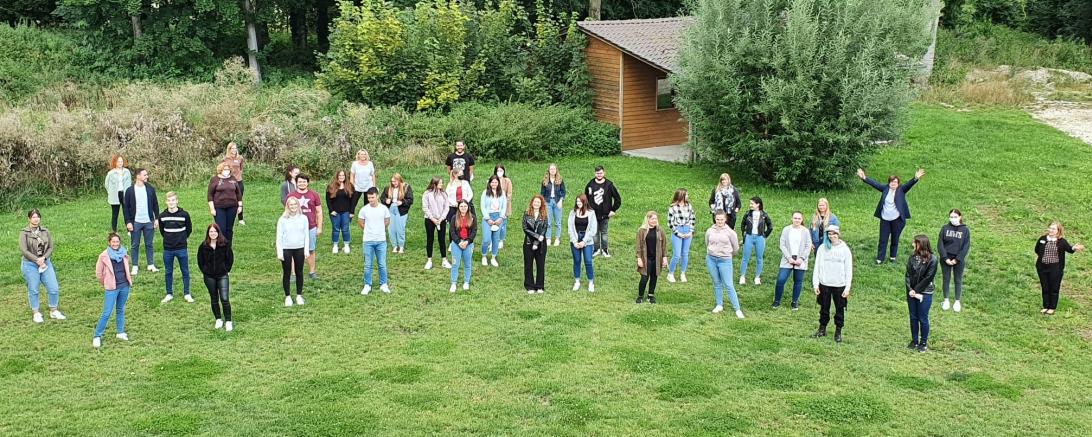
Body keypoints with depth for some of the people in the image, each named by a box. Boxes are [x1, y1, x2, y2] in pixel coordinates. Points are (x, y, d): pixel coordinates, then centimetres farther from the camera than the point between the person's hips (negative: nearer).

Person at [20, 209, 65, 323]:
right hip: (30, 264, -3)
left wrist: (43, 258, -14)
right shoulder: (24, 233, -5)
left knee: (54, 288, 1)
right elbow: (23, 250, -11)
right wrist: (37, 260, -15)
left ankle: (54, 311, 17)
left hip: (45, 262, 3)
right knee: (33, 290, 5)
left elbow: (51, 247, 3)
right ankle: (36, 313, 18)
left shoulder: (45, 232, 6)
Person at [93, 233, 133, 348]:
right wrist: (105, 283, 7)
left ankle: (121, 332, 25)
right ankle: (97, 336, 0)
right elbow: (98, 273, 0)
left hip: (125, 286, 4)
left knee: (120, 310, 15)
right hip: (112, 288, -4)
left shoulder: (124, 254, 4)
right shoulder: (104, 256, -8)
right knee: (107, 313, -7)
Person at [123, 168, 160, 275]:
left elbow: (155, 205, 7)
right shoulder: (130, 190, -5)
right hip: (135, 222, -2)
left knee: (149, 244, 9)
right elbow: (126, 208, -2)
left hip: (149, 222, 2)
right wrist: (128, 222, -7)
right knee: (135, 245, 6)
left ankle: (151, 265, 19)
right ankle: (135, 266, 14)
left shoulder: (150, 189, 2)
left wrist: (157, 219, 2)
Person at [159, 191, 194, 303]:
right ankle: (169, 294, 21)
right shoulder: (162, 216, -3)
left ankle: (187, 294, 17)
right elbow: (162, 230, 13)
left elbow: (189, 229, 6)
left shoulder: (184, 214, -9)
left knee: (185, 271, 6)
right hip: (168, 249, 2)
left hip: (182, 248, -2)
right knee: (168, 272, 10)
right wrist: (169, 239, 12)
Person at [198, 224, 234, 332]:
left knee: (225, 299, -9)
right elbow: (200, 260, 8)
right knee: (214, 299, 12)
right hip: (209, 276, 2)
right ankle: (218, 320, 25)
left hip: (222, 275, -2)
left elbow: (230, 258, 1)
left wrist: (226, 270, -3)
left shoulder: (225, 244, -7)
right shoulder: (204, 246, -3)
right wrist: (204, 271, 3)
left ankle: (228, 322, -1)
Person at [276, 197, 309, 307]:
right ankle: (287, 296, 15)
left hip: (299, 249, 1)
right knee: (287, 273, 5)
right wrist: (279, 252, -7)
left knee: (299, 273, 9)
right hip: (286, 249, -1)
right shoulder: (282, 220, -5)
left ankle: (299, 295, 21)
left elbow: (306, 235, 5)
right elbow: (279, 237, -3)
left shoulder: (303, 218, 0)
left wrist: (306, 250, 0)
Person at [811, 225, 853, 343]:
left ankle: (838, 331, 19)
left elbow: (848, 269, -2)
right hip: (824, 284, 1)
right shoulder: (822, 248, -1)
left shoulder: (845, 249, -4)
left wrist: (848, 287, -7)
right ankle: (822, 329, 25)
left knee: (839, 309, 7)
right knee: (824, 308, 12)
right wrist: (815, 284, -3)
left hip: (840, 285, -1)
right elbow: (817, 267, 2)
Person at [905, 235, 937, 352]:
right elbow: (908, 274, 0)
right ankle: (914, 341, 25)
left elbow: (928, 278, -15)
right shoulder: (912, 257, 1)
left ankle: (924, 343, 18)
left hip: (924, 293, -5)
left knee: (923, 319, 4)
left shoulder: (932, 260, -14)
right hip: (912, 292, 5)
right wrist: (910, 289, -12)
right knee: (913, 317, 12)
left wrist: (916, 291, -14)